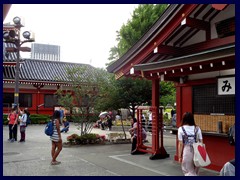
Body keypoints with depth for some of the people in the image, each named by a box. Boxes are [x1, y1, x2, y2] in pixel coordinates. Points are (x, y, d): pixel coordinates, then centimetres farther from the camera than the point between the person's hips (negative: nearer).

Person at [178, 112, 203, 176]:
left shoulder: (181, 129, -6)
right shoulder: (197, 129, 2)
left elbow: (181, 144, -6)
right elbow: (201, 143, 2)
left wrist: (180, 156, 1)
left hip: (187, 152, -3)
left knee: (189, 172, 10)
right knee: (195, 172, 20)